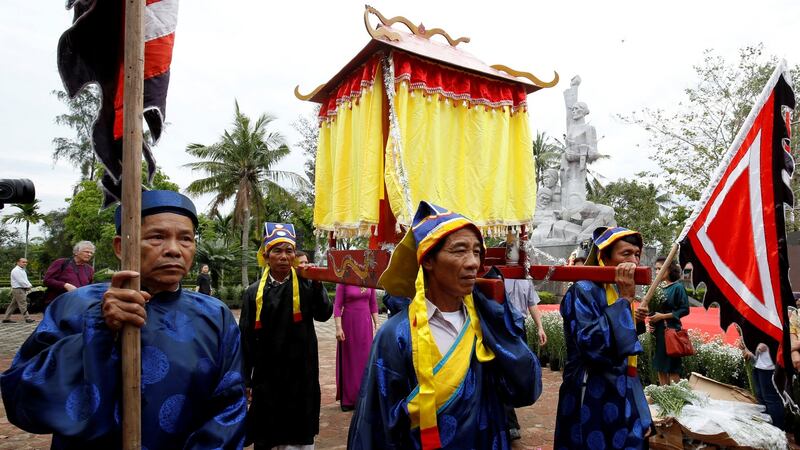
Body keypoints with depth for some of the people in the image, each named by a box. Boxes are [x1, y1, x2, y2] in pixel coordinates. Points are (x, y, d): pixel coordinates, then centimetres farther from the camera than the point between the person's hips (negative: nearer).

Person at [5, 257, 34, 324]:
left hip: (22, 289, 10)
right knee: (23, 305, -8)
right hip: (18, 289, -10)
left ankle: (6, 319, 17)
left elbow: (25, 280, 18)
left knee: (13, 305, 12)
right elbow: (20, 281, -20)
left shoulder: (22, 270, 18)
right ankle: (27, 319, -8)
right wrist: (28, 287, -11)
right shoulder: (16, 270, -13)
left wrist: (29, 286, 0)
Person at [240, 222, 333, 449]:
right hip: (266, 376, 1)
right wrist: (244, 380, 1)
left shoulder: (305, 286, -2)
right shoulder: (255, 292, -1)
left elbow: (324, 314, -18)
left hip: (301, 373, -1)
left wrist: (316, 283, -31)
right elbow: (246, 338, 1)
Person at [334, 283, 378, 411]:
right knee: (349, 360, 7)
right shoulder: (343, 282, -7)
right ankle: (348, 399, 18)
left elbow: (373, 304, 9)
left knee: (364, 360, 7)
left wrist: (376, 324, 4)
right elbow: (337, 306, -8)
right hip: (349, 324, -3)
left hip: (365, 324, 3)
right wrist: (338, 327, -15)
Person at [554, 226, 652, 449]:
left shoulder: (619, 291, 8)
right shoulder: (584, 291, -17)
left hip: (623, 393, 8)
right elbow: (592, 346, -31)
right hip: (593, 398, -8)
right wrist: (624, 300, -27)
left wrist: (634, 321, 5)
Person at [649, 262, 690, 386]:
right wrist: (652, 321, 2)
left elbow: (685, 310, -10)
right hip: (658, 332, 7)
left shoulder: (677, 287, -5)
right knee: (660, 368, 10)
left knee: (672, 369, -2)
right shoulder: (661, 288, 13)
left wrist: (663, 316, -14)